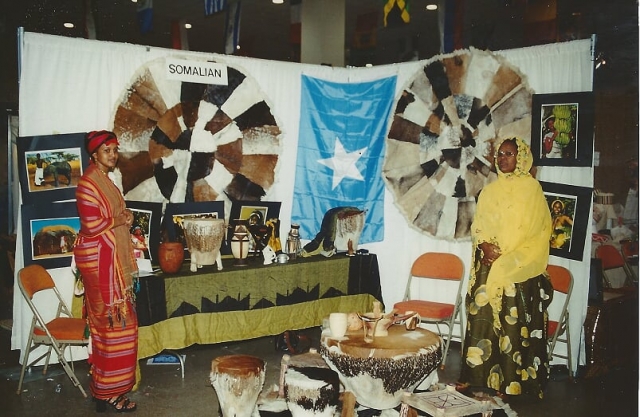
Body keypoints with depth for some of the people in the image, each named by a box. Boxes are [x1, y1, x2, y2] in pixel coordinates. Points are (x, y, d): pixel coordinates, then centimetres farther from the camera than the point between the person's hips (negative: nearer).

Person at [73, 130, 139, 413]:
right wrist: (121, 219, -10)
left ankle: (108, 387, 25)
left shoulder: (104, 180, 14)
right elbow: (91, 225, -24)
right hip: (98, 260, -10)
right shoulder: (88, 183, -16)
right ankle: (108, 393, 6)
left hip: (110, 259, 10)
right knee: (111, 323, -4)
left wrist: (123, 218, 2)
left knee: (110, 323, 14)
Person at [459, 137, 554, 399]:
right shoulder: (490, 190, 13)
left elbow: (538, 230, -6)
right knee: (483, 317, 4)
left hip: (519, 270, -4)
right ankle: (481, 375, 13)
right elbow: (477, 226, 12)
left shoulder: (531, 188, -1)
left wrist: (508, 258, -13)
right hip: (488, 267, 4)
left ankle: (513, 380, 6)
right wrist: (485, 246, -10)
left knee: (515, 323, -4)